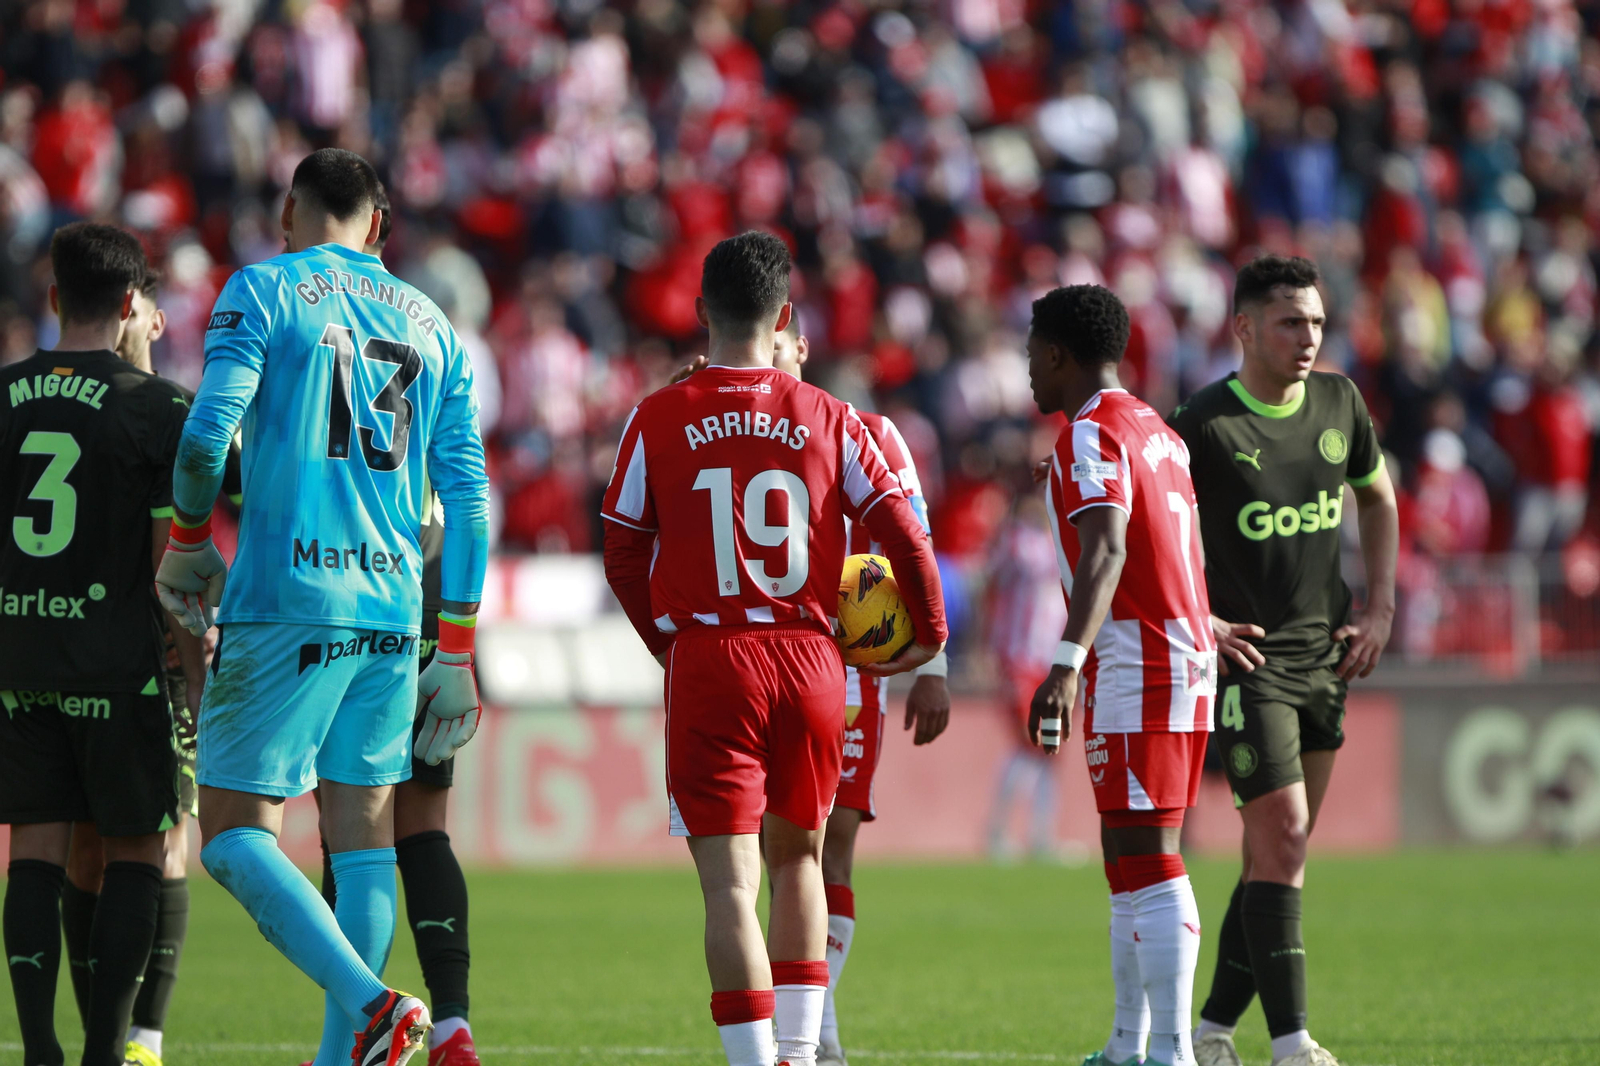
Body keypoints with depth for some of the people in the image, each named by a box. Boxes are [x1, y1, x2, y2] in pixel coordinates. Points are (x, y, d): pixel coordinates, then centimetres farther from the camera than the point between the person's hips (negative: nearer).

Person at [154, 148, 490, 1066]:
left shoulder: (263, 291, 1)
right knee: (363, 826, 11)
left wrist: (190, 542, 9)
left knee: (236, 832, -3)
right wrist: (456, 653, 16)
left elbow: (208, 436, -10)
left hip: (286, 597, -5)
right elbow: (469, 497, 12)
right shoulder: (430, 324, 16)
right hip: (391, 606, 5)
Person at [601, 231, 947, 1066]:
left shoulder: (658, 420, -1)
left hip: (707, 661, -2)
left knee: (730, 882, -4)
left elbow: (623, 562, 4)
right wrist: (930, 635, 19)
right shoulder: (827, 420, 2)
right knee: (797, 857, 21)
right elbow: (904, 536, 2)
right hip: (810, 659, 2)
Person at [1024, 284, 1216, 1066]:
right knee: (1131, 862, 14)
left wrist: (1067, 662, -38)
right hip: (1186, 660, 10)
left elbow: (1105, 555, -28)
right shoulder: (1159, 432, 16)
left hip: (1134, 672, -10)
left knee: (1147, 863, -11)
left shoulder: (1091, 438, -13)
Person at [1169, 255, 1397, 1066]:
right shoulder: (1204, 424, -12)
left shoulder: (1338, 403, 6)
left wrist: (1380, 609, 13)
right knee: (1280, 838, -15)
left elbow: (1378, 498, 22)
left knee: (1280, 854, 8)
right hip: (1247, 658, -6)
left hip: (1325, 660, 6)